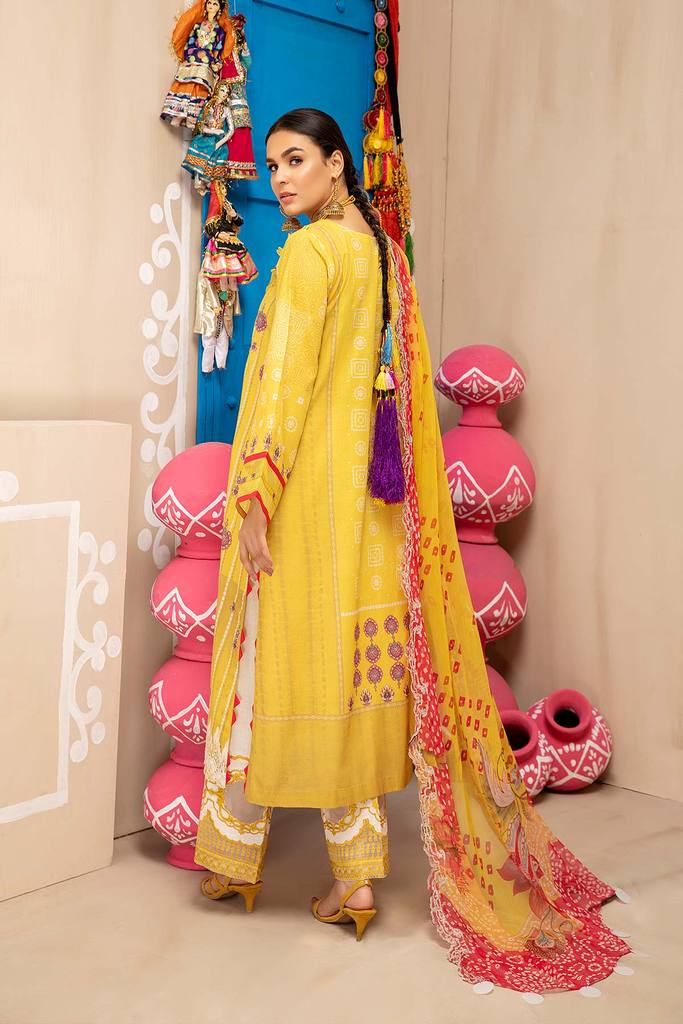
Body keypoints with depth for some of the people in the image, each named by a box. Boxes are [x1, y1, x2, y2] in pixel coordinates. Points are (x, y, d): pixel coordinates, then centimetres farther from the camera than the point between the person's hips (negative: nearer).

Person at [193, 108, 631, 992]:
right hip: (368, 486, 8)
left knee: (285, 654, 2)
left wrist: (253, 500, -18)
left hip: (308, 484, -7)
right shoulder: (383, 249, 13)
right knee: (354, 664, 9)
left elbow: (285, 381, -18)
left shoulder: (309, 250, -11)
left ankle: (236, 857, 18)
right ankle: (357, 875, 15)